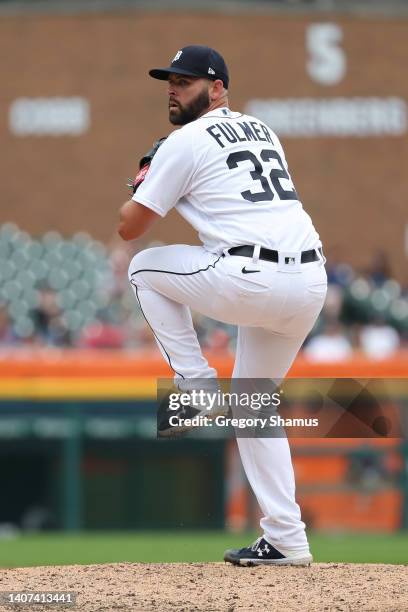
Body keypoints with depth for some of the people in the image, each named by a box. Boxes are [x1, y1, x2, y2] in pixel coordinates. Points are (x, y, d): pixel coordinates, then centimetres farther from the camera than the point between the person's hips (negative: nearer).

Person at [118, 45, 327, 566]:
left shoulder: (185, 142, 1)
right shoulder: (260, 130, 24)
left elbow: (129, 227, 5)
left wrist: (143, 188, 25)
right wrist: (166, 188, 38)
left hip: (252, 281, -8)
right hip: (311, 282, 8)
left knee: (145, 269, 16)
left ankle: (195, 385, 10)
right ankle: (285, 540, 14)